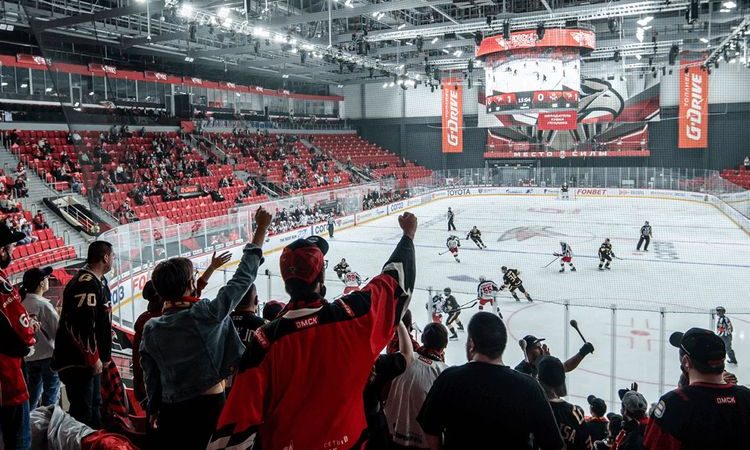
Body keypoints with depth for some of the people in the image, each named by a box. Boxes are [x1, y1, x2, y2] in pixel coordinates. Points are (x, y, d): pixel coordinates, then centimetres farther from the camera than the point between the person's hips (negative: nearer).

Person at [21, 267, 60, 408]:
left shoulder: (22, 304, 0)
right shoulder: (44, 304, -17)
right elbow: (59, 329, -14)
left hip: (29, 357, 6)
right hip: (48, 355, -6)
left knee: (33, 395, 18)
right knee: (50, 395, 6)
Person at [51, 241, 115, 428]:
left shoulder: (99, 281, 12)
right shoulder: (86, 283, -21)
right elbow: (82, 324, -27)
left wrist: (99, 355, 22)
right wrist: (93, 357, -21)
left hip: (92, 357, 11)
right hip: (78, 360, -11)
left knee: (94, 405, 20)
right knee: (82, 413, -5)